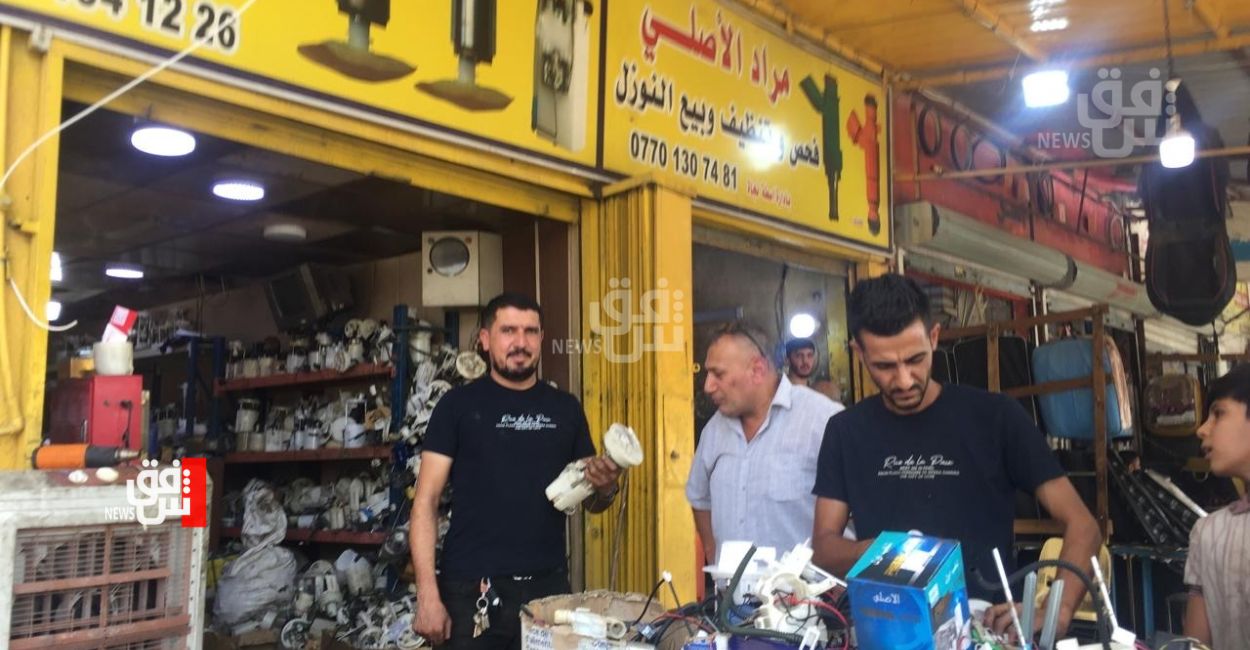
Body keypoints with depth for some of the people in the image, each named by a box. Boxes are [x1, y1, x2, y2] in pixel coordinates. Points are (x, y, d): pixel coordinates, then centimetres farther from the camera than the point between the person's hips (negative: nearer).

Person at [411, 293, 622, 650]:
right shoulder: (458, 405, -2)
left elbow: (590, 501, 14)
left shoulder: (566, 408, 7)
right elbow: (425, 502, -4)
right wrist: (427, 594, -12)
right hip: (471, 590, -3)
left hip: (548, 586, 3)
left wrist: (605, 488, -9)